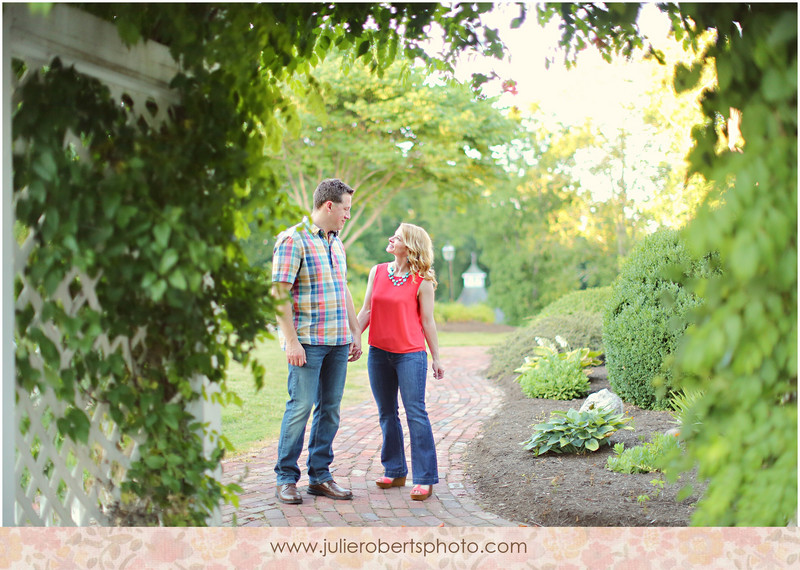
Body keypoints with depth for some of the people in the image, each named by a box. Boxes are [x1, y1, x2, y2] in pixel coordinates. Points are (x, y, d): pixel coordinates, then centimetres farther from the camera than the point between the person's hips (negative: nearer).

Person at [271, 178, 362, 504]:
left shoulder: (337, 243, 17)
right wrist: (292, 341, -18)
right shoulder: (293, 239, -9)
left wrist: (355, 333, 18)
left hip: (338, 341, 8)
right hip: (307, 340, -7)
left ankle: (320, 476, 16)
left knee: (330, 407, 8)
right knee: (301, 406, -6)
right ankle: (286, 479, 5)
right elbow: (279, 293, -13)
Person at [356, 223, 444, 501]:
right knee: (387, 414, 12)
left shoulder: (422, 281, -6)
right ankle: (395, 472, 23)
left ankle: (424, 478, 1)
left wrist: (436, 358, 0)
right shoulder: (377, 272, 6)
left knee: (415, 413, -6)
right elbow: (366, 311, 11)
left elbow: (427, 321, -1)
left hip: (410, 353, -5)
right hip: (378, 352, 5)